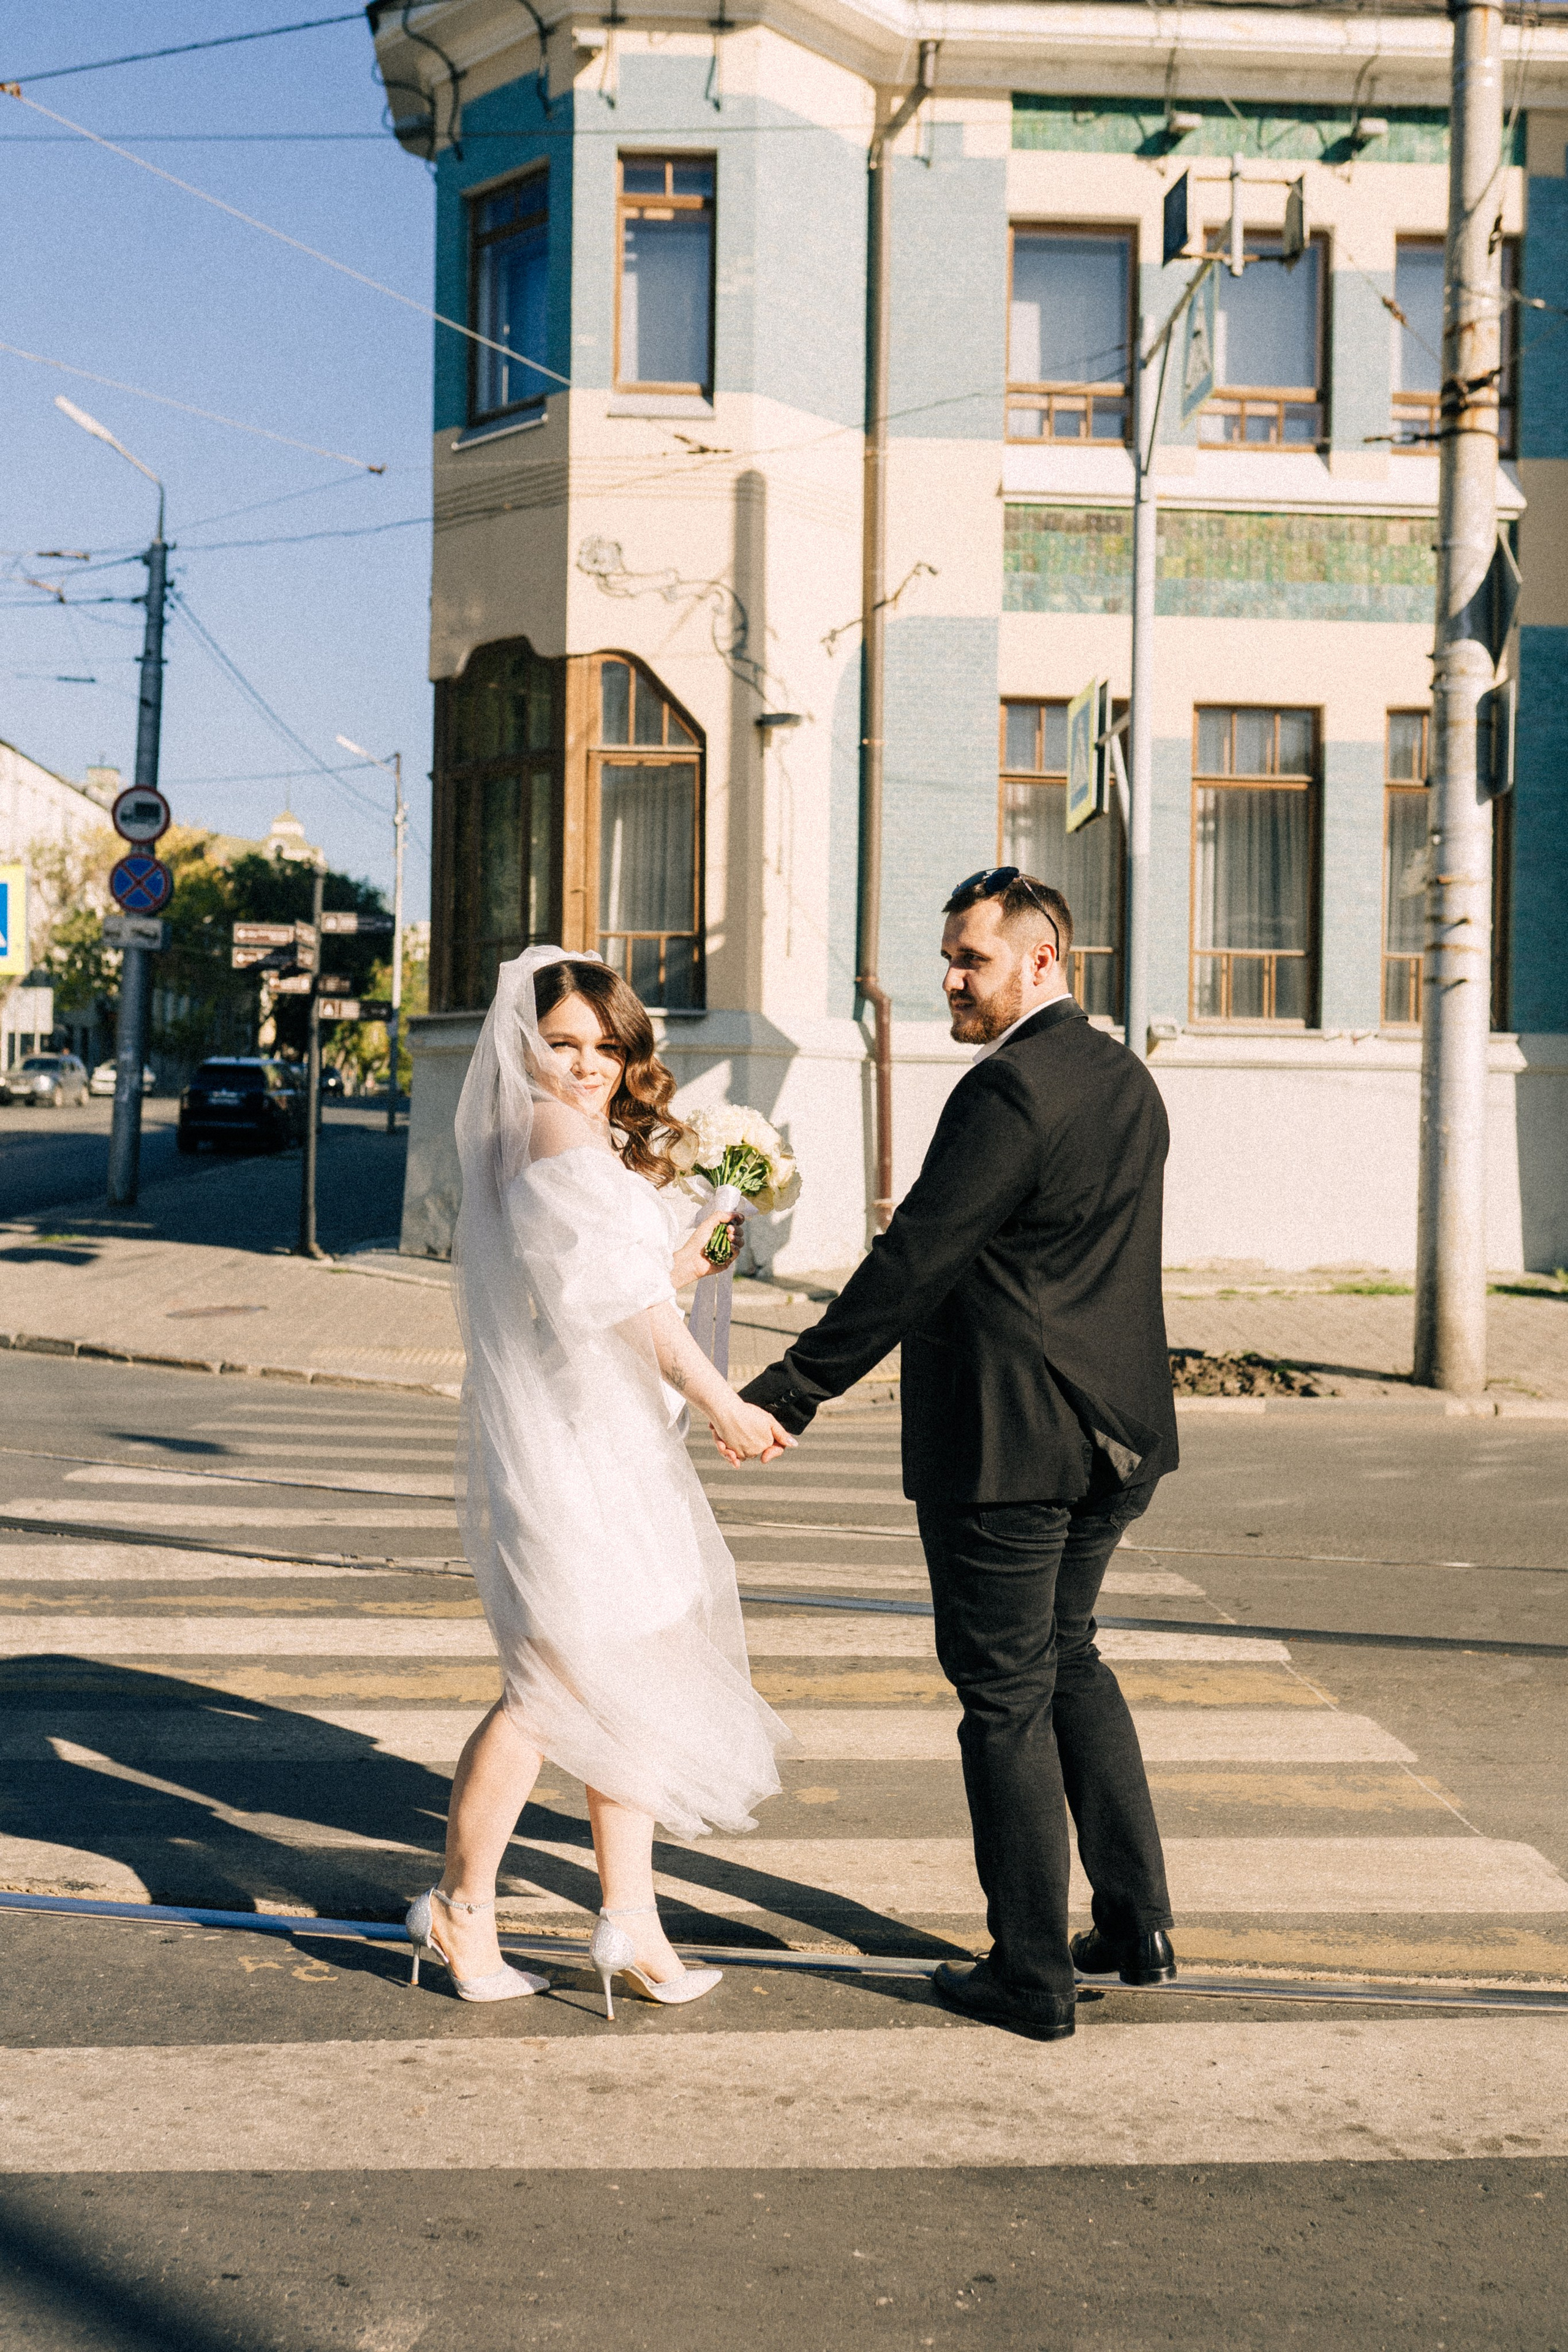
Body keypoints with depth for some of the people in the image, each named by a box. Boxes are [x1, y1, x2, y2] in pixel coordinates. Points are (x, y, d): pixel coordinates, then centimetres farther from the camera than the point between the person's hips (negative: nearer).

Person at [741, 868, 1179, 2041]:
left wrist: (791, 1390, -17)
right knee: (1068, 1655, 23)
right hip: (1113, 1429, 9)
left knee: (1006, 1694, 2)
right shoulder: (1128, 1080, 9)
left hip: (1004, 1448, -9)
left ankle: (1032, 1976, 11)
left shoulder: (1010, 1089, -19)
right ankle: (1137, 1923, 26)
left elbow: (912, 1263, -21)